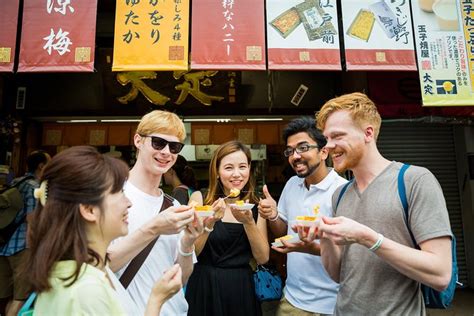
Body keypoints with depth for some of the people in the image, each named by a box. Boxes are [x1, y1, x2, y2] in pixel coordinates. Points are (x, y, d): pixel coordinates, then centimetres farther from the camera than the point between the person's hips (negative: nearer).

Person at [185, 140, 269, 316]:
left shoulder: (256, 206, -3)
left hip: (241, 288, 2)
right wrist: (210, 221, -25)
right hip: (205, 287, -1)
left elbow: (263, 258, -6)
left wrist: (248, 222, -20)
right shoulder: (200, 200, -9)